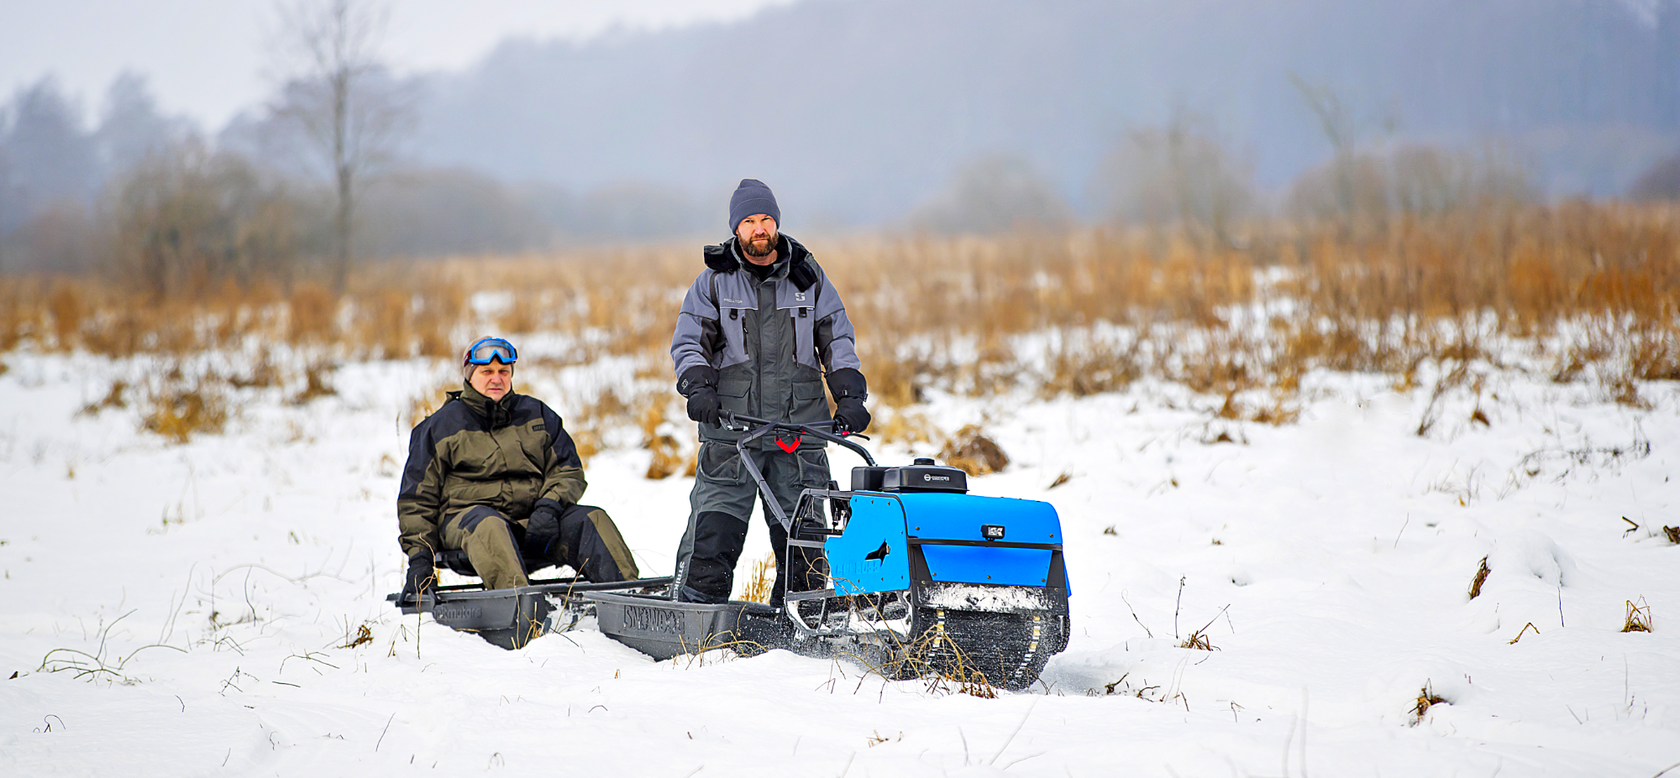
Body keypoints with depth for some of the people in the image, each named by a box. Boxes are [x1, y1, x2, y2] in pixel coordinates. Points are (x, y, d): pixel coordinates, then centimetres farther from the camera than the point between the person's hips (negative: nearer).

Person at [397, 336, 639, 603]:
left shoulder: (536, 414, 17)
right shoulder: (441, 426, 10)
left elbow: (567, 470, 15)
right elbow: (417, 499, 9)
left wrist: (550, 505, -8)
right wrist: (419, 555, -4)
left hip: (531, 520, 4)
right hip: (467, 514, -4)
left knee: (591, 520, -21)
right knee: (488, 527, -39)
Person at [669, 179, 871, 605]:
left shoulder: (809, 278, 11)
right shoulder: (714, 281, 6)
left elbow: (838, 341, 13)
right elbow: (688, 342, 5)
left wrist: (849, 396, 0)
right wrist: (698, 387, -13)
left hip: (800, 424, 2)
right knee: (713, 532, -8)